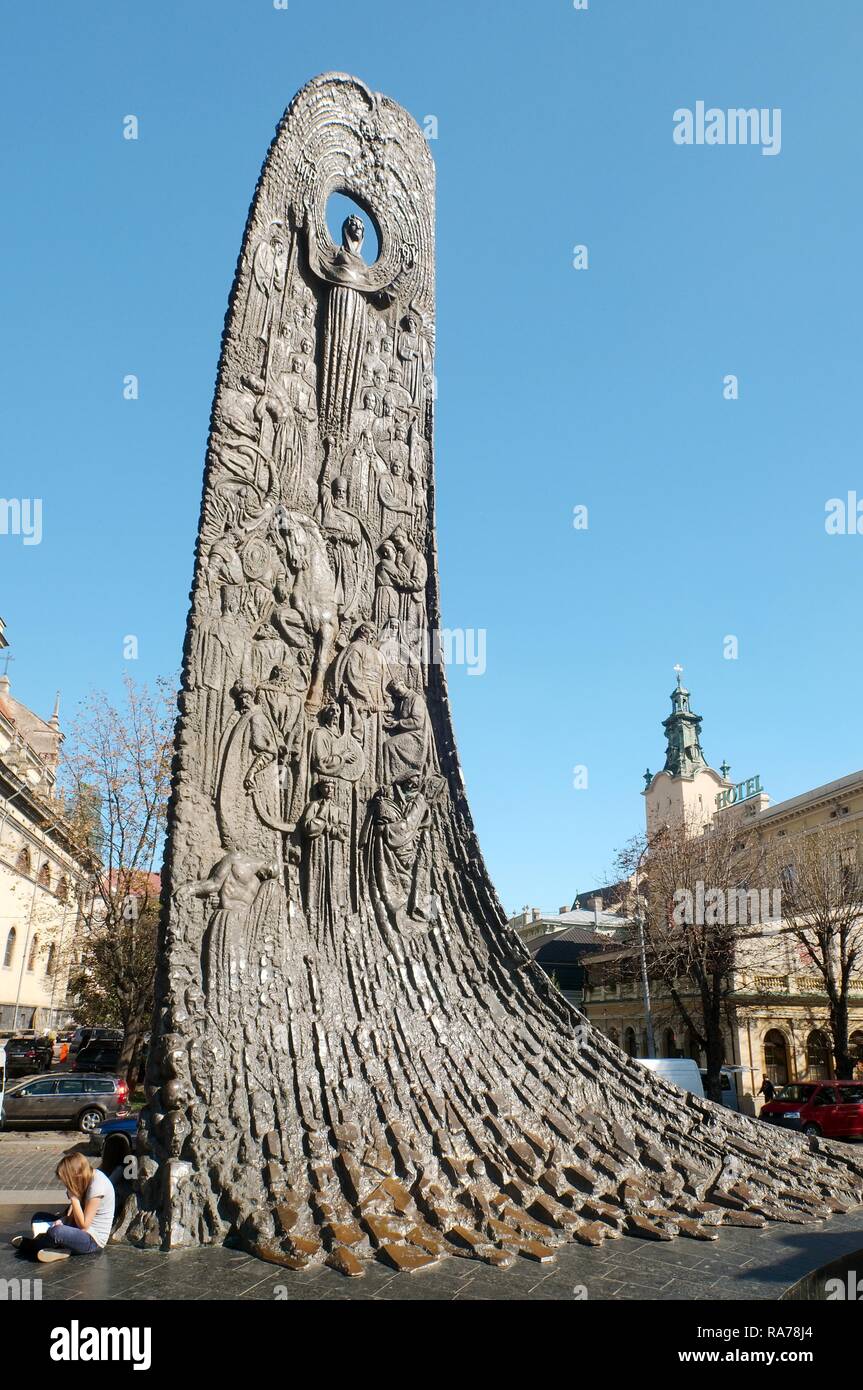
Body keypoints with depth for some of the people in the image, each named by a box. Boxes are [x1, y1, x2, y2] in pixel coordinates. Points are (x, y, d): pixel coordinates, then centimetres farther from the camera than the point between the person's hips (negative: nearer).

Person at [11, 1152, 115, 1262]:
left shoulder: (97, 1186, -26)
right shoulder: (87, 1177, -1)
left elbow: (83, 1225, -21)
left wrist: (73, 1197, -23)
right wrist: (63, 1220, -11)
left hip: (94, 1241, -10)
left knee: (56, 1232, -33)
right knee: (38, 1217, 10)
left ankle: (28, 1245, -3)